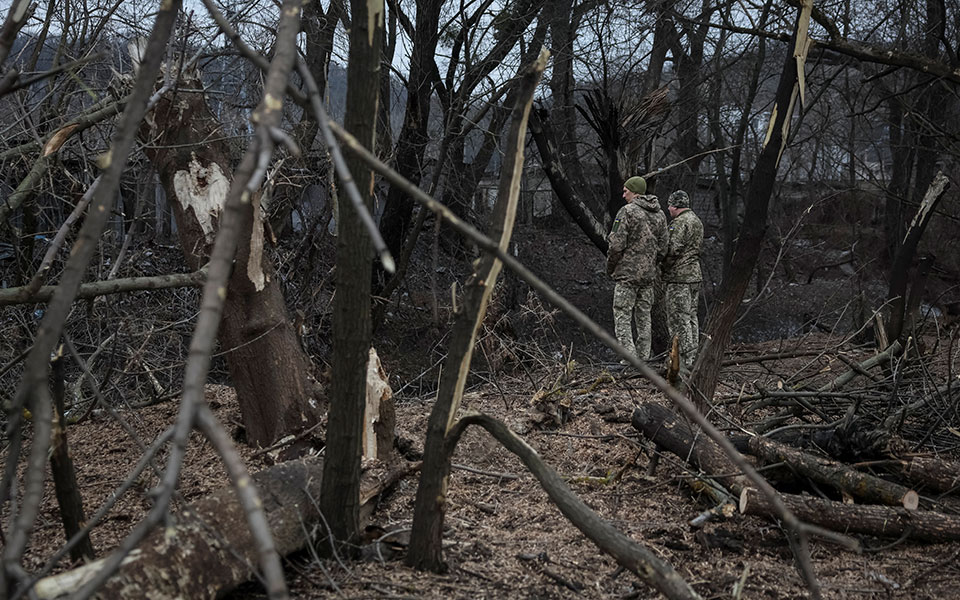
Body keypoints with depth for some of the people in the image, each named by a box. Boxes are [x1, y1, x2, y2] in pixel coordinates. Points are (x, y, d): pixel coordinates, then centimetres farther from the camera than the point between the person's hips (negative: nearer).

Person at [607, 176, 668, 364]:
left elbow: (617, 245, -15)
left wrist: (610, 267, -1)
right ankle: (643, 358, 12)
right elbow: (662, 247, 10)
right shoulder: (659, 214, 9)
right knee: (644, 316, 12)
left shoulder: (627, 212, -12)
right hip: (648, 275, 7)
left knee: (622, 316, -3)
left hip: (627, 273, -7)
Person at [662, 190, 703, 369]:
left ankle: (685, 361, -9)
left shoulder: (680, 223, -14)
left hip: (679, 277, -10)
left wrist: (662, 267, -5)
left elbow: (673, 249, -20)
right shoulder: (697, 221, 17)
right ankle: (693, 357, 17)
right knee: (691, 317, 14)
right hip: (695, 275, 10)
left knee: (678, 320, -7)